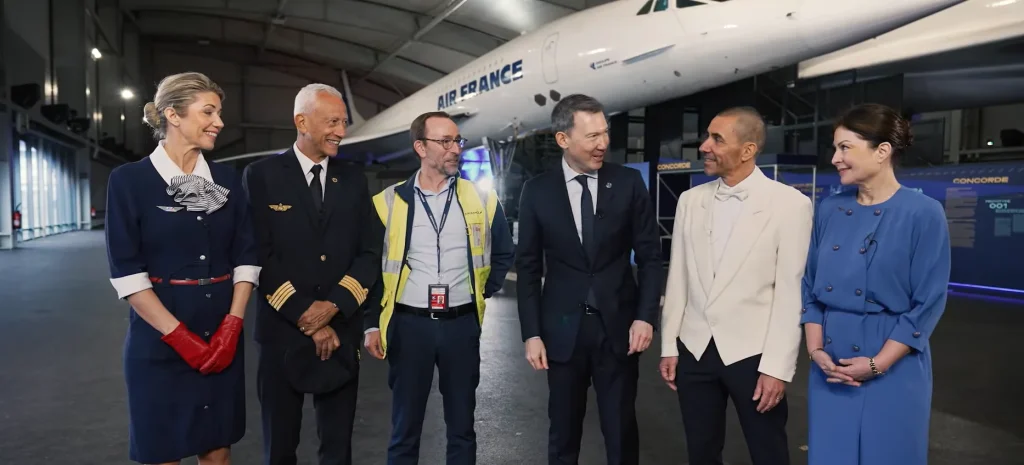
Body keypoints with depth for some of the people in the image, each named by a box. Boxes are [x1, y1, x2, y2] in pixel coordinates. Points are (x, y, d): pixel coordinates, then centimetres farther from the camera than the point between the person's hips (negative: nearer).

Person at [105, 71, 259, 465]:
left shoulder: (227, 180, 6)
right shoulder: (129, 180, -5)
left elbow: (246, 257, 5)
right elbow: (126, 270, -9)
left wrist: (232, 325, -7)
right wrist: (179, 335, -14)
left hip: (223, 336, 3)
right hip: (160, 340, -3)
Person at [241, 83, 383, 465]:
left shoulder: (353, 179, 7)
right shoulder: (261, 175, -3)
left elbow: (369, 254, 2)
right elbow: (260, 257, -10)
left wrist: (332, 306, -12)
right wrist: (306, 319, -12)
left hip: (341, 333, 3)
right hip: (283, 332, -2)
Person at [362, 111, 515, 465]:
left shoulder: (482, 199, 1)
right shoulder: (389, 202, -2)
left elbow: (503, 254, 15)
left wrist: (483, 292, 9)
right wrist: (372, 323, -1)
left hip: (461, 324, 1)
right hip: (408, 324, -1)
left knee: (461, 426, 13)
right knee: (404, 428, 10)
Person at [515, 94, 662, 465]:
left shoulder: (629, 182, -1)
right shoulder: (538, 191, -1)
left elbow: (649, 255, 2)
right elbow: (528, 267, 1)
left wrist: (646, 315, -7)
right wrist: (531, 333, -3)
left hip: (618, 326, 0)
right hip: (563, 329, 0)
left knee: (621, 431, 10)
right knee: (563, 431, 13)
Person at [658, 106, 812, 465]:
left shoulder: (790, 204, -9)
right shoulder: (690, 200, 5)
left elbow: (790, 292, -10)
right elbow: (678, 278, 7)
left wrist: (777, 367, -11)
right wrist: (669, 346, 6)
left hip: (753, 354, -4)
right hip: (694, 350, 4)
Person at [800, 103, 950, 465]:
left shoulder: (924, 213, -9)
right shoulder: (829, 209, 3)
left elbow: (928, 304, -10)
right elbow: (810, 287, 7)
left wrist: (877, 364, -13)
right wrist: (816, 350, -4)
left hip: (893, 367, -4)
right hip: (830, 364, 4)